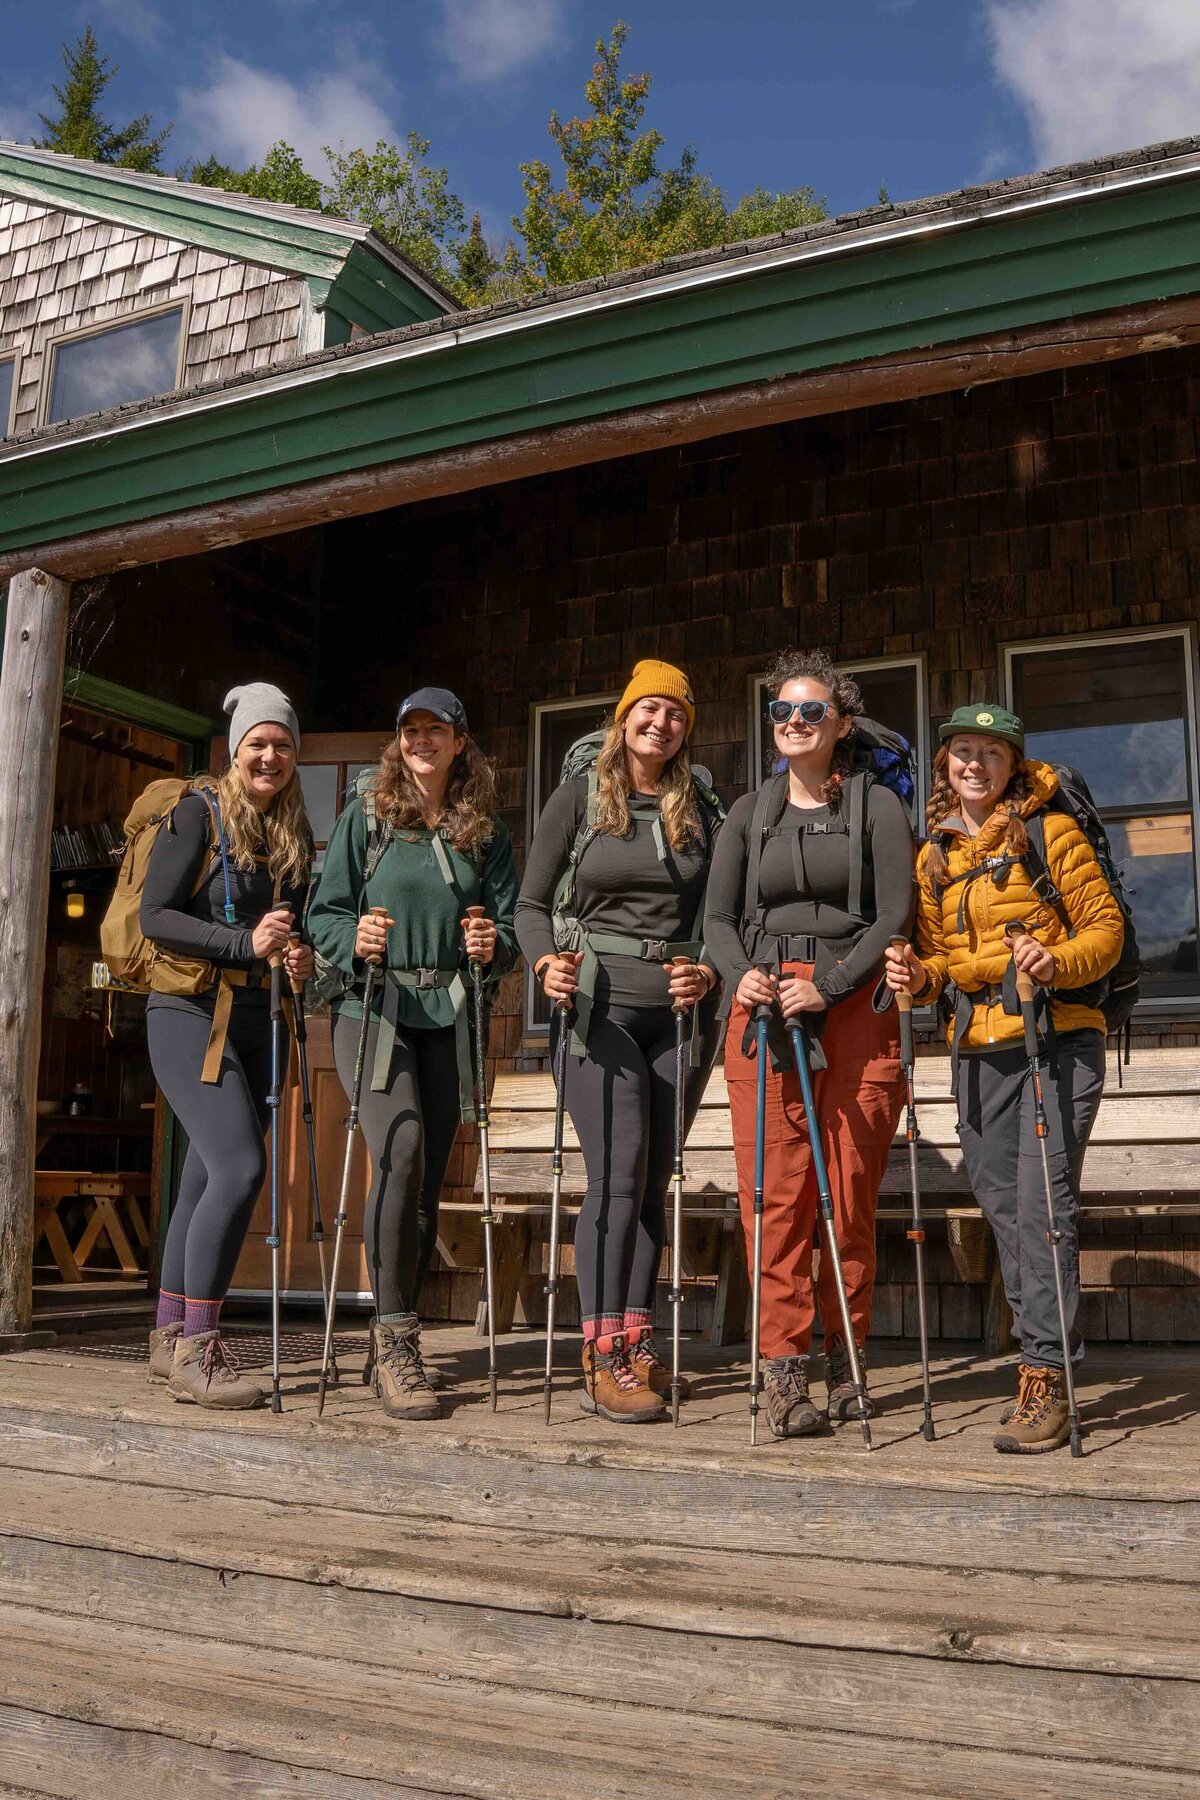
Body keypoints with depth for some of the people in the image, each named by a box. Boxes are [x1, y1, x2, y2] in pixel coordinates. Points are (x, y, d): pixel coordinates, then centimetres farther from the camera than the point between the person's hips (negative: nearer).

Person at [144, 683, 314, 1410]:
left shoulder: (294, 834, 13)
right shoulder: (199, 814, -5)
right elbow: (155, 917, -11)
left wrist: (303, 956, -4)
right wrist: (246, 942, -21)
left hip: (257, 1022, 6)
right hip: (191, 1013, -6)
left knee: (208, 1178, 9)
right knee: (240, 1167, -18)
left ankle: (171, 1340, 20)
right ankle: (195, 1350, -8)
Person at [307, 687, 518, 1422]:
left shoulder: (488, 832, 12)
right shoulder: (365, 818, 6)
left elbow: (510, 923, 9)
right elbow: (325, 911, 3)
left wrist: (494, 947, -12)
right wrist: (355, 939, -17)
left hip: (448, 1016, 3)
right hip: (374, 1007, -3)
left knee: (429, 1178, 5)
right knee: (401, 1151, -22)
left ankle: (396, 1347, 19)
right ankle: (394, 1340, -12)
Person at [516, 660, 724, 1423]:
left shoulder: (703, 811, 11)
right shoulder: (580, 797, 5)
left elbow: (718, 910, 9)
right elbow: (532, 903, 5)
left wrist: (708, 970, -10)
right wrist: (547, 961, -13)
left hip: (680, 1008, 3)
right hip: (599, 1001, -3)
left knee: (654, 1174, 6)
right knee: (619, 1167, -12)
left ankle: (636, 1341, 16)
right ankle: (604, 1358, -7)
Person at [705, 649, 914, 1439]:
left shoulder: (877, 804, 7)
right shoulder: (750, 812, 16)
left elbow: (896, 914, -2)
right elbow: (719, 915, 12)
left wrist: (827, 986, -13)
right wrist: (742, 973, -8)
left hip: (855, 1007, -2)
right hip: (764, 1009, 2)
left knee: (850, 1189, -2)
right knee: (774, 1193, -4)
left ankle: (844, 1358, 12)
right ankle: (785, 1366, 0)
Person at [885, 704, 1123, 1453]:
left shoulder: (1052, 831, 0)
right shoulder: (933, 856, 15)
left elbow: (1105, 926, -3)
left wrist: (1056, 961, -21)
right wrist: (919, 976, -3)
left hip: (1058, 1039, -5)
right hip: (978, 1047, 5)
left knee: (1044, 1202, -12)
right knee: (1002, 1204, 7)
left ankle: (1047, 1378, -8)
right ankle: (1044, 1357, 18)